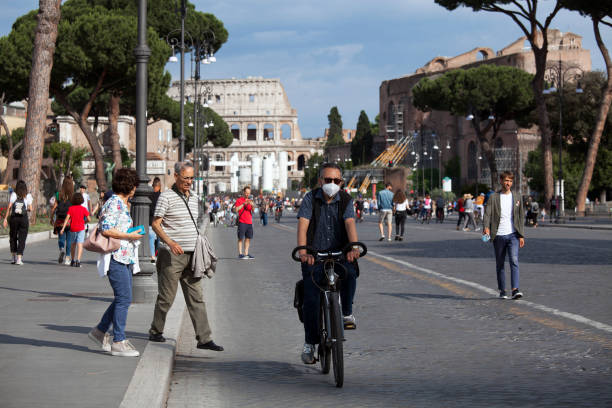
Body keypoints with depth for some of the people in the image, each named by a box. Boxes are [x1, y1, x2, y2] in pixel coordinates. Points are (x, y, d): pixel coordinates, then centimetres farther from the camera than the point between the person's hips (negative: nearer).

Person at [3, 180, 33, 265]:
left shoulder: (13, 195, 0)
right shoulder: (28, 196, 1)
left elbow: (9, 207, -5)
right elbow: (30, 209, 0)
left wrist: (5, 218, -3)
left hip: (14, 218, 1)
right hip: (24, 219, -1)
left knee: (13, 237, 15)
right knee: (22, 239, 2)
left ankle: (13, 257, 17)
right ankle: (19, 259, -6)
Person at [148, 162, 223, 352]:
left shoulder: (194, 197, 14)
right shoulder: (166, 197, -6)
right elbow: (155, 224, -11)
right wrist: (170, 243, -24)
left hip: (191, 255, 6)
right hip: (171, 256, -6)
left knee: (196, 298, 2)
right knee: (166, 297, 3)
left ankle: (204, 338, -1)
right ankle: (156, 331, 21)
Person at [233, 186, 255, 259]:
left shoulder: (250, 200, 16)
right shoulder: (239, 200, 0)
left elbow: (253, 210, 7)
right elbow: (236, 209, -13)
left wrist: (252, 205, -13)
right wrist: (244, 204, -18)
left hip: (249, 222, 6)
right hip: (242, 222, -6)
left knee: (248, 238, 5)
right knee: (241, 238, -5)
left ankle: (246, 254, 9)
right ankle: (240, 254, -4)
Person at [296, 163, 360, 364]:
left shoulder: (345, 200, 1)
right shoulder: (311, 198, -2)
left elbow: (350, 223, -15)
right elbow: (303, 225, -14)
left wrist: (354, 247, -34)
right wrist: (302, 251, -31)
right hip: (314, 255, -1)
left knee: (349, 272, -32)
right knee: (311, 299, -11)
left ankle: (347, 313, -8)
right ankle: (309, 343, 5)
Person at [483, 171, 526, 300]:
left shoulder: (517, 197, 10)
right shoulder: (493, 197, 4)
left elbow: (521, 216, 12)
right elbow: (488, 213, -6)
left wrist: (521, 235, 6)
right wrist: (486, 227, -26)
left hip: (513, 235, 0)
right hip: (499, 235, 0)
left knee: (514, 261, -16)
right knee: (500, 264, 7)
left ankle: (515, 290, -23)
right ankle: (502, 291, 18)